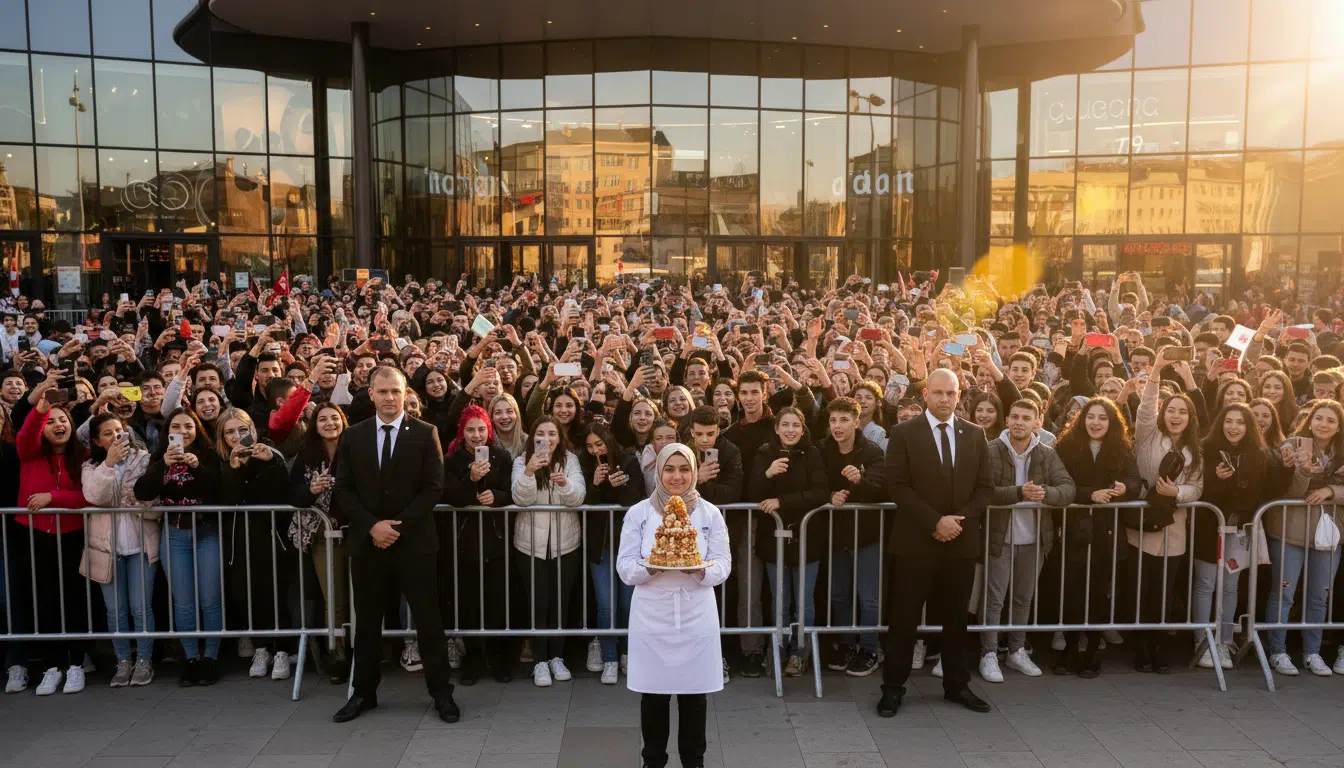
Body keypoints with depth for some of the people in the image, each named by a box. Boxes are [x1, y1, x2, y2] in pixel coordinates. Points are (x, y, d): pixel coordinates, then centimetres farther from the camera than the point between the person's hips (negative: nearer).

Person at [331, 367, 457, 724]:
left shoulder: (425, 434, -1)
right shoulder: (353, 436, 6)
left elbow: (433, 488, -5)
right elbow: (344, 490, 4)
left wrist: (398, 525, -13)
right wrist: (372, 526, -10)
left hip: (413, 542, -2)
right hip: (366, 541, 3)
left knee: (428, 621, 2)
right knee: (367, 621, 12)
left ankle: (441, 693, 13)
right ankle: (363, 693, 25)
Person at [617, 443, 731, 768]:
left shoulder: (710, 513, 2)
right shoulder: (638, 513, 0)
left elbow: (723, 566, -1)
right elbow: (624, 568, -2)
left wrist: (700, 568, -21)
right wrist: (650, 567, -22)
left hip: (696, 616, 1)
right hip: (652, 617, 0)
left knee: (694, 691, 8)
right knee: (653, 691, 8)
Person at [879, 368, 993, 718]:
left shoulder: (975, 435, 8)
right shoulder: (904, 434, -3)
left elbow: (984, 486, 7)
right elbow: (898, 486, -8)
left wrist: (961, 520, -8)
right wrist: (934, 521, -15)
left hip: (962, 541, 3)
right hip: (916, 541, -3)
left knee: (956, 617, 13)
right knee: (904, 618, 2)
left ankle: (956, 684, 28)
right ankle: (893, 687, 14)